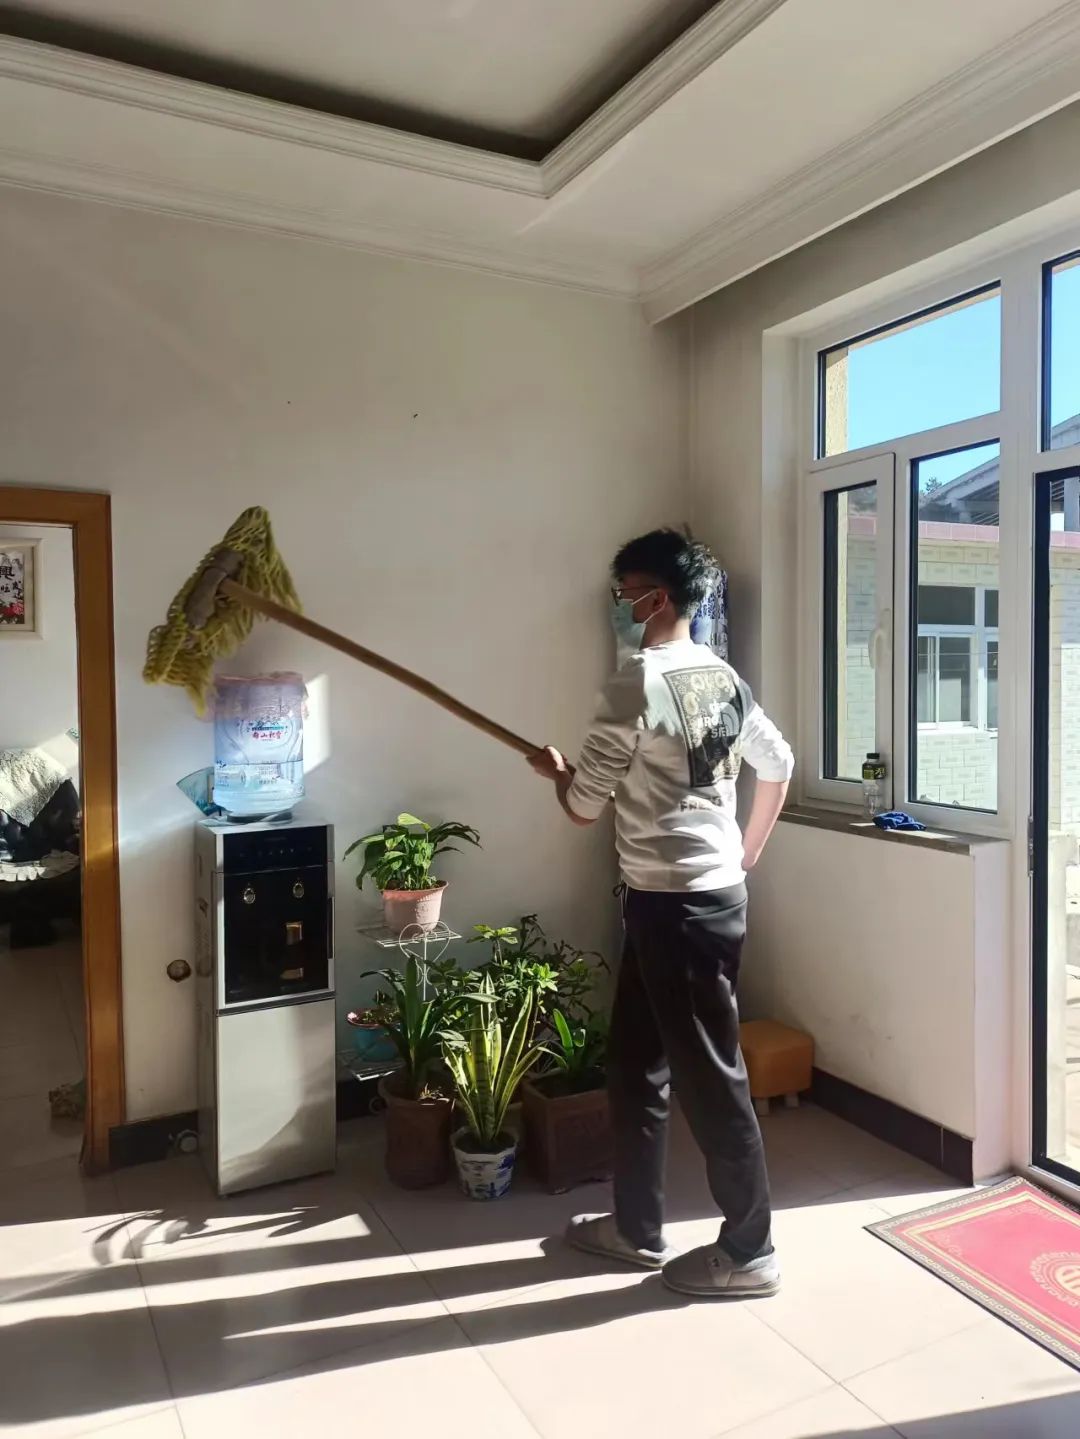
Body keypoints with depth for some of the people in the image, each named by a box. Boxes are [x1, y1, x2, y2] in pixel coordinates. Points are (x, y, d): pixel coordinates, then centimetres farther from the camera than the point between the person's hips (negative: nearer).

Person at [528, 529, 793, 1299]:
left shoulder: (637, 684, -18)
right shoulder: (722, 678, 10)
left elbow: (584, 806, -13)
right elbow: (780, 765, 19)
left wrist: (558, 772, 10)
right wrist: (748, 853, 27)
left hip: (677, 905, -10)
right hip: (713, 891, 10)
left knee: (710, 1075, 4)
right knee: (636, 1062, 18)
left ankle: (749, 1251, 22)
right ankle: (637, 1226, 32)